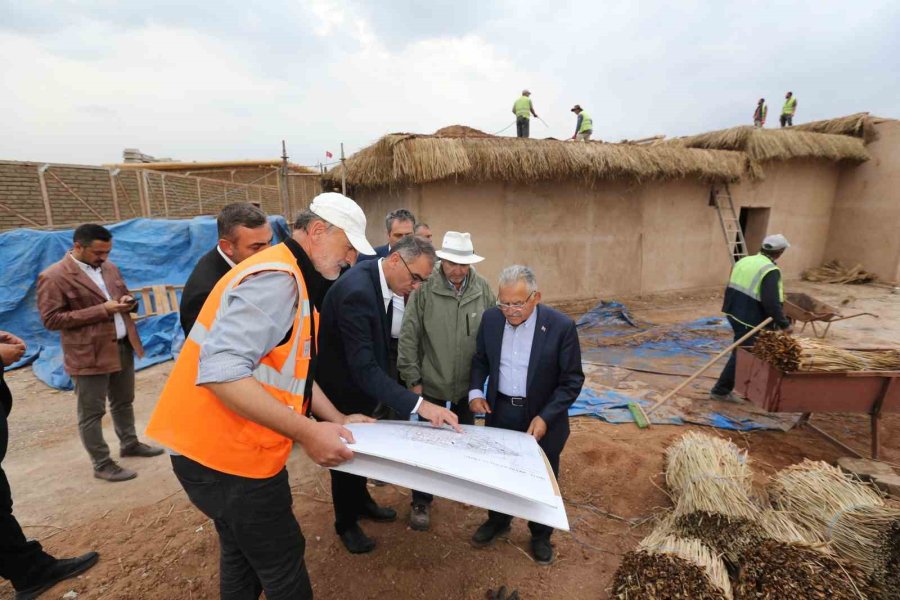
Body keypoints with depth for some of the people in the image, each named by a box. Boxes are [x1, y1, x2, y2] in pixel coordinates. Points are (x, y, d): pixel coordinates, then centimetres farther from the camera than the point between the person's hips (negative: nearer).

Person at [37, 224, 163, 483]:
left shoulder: (109, 268, 9)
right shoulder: (53, 277, -12)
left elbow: (123, 295, 21)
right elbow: (51, 319, -15)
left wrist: (127, 301, -4)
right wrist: (100, 310, -22)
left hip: (123, 347, 7)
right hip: (89, 355, -6)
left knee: (124, 402, 20)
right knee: (91, 413, 6)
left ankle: (129, 443, 37)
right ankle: (102, 465, 18)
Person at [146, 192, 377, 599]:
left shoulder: (293, 281, 11)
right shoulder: (276, 278, -23)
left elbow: (291, 370, 13)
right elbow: (220, 369, -33)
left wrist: (337, 419, 9)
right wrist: (306, 432, -30)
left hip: (230, 447, 10)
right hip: (227, 455, -10)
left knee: (244, 553, 27)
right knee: (283, 564, 10)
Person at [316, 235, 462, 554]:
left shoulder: (378, 279, -8)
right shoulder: (356, 291, -36)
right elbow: (363, 368, -39)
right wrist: (419, 405, -44)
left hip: (359, 384, 8)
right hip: (339, 390, -8)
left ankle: (361, 502, 50)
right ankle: (346, 523, 39)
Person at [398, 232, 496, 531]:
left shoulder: (483, 289, -8)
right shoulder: (424, 288, -16)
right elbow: (409, 336, -11)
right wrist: (413, 379, -9)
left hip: (469, 382, 3)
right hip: (432, 382, -3)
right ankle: (421, 501, 28)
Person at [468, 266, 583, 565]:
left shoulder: (561, 326, -20)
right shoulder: (491, 318, -10)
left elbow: (572, 380, -14)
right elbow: (480, 360, 5)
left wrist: (545, 417, -21)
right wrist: (475, 391, -11)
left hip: (542, 418, -3)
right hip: (499, 413, 3)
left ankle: (541, 535, 45)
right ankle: (498, 520, 50)